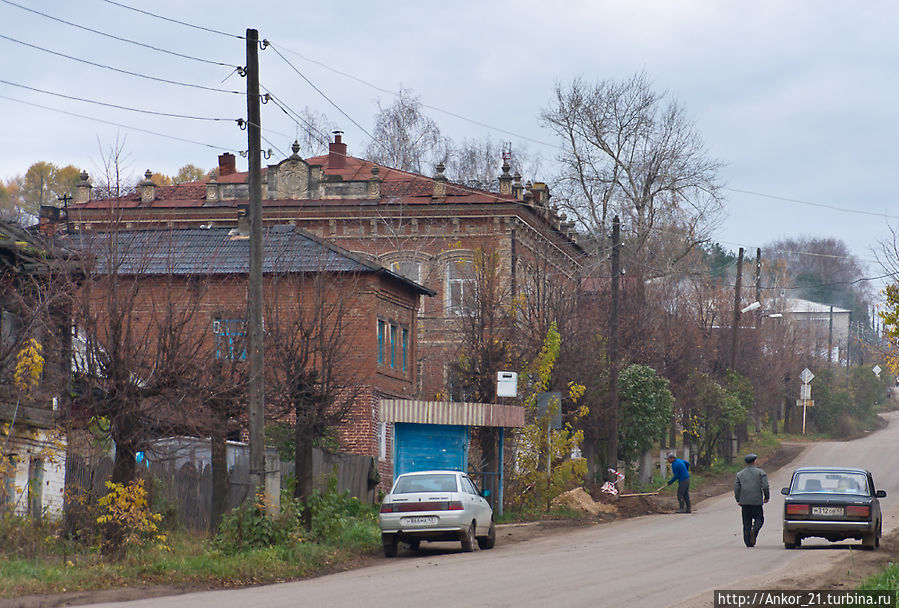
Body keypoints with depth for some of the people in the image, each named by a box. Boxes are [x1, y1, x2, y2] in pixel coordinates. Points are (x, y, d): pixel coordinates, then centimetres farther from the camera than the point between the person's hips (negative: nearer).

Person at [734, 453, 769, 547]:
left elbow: (736, 487, 4)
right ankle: (754, 531, -23)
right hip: (756, 501, -3)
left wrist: (738, 500, 11)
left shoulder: (740, 474, 9)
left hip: (744, 501, 3)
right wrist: (766, 497, 5)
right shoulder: (760, 472, 0)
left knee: (747, 522, 6)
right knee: (759, 519, 6)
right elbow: (765, 486, -7)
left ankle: (748, 542, 2)